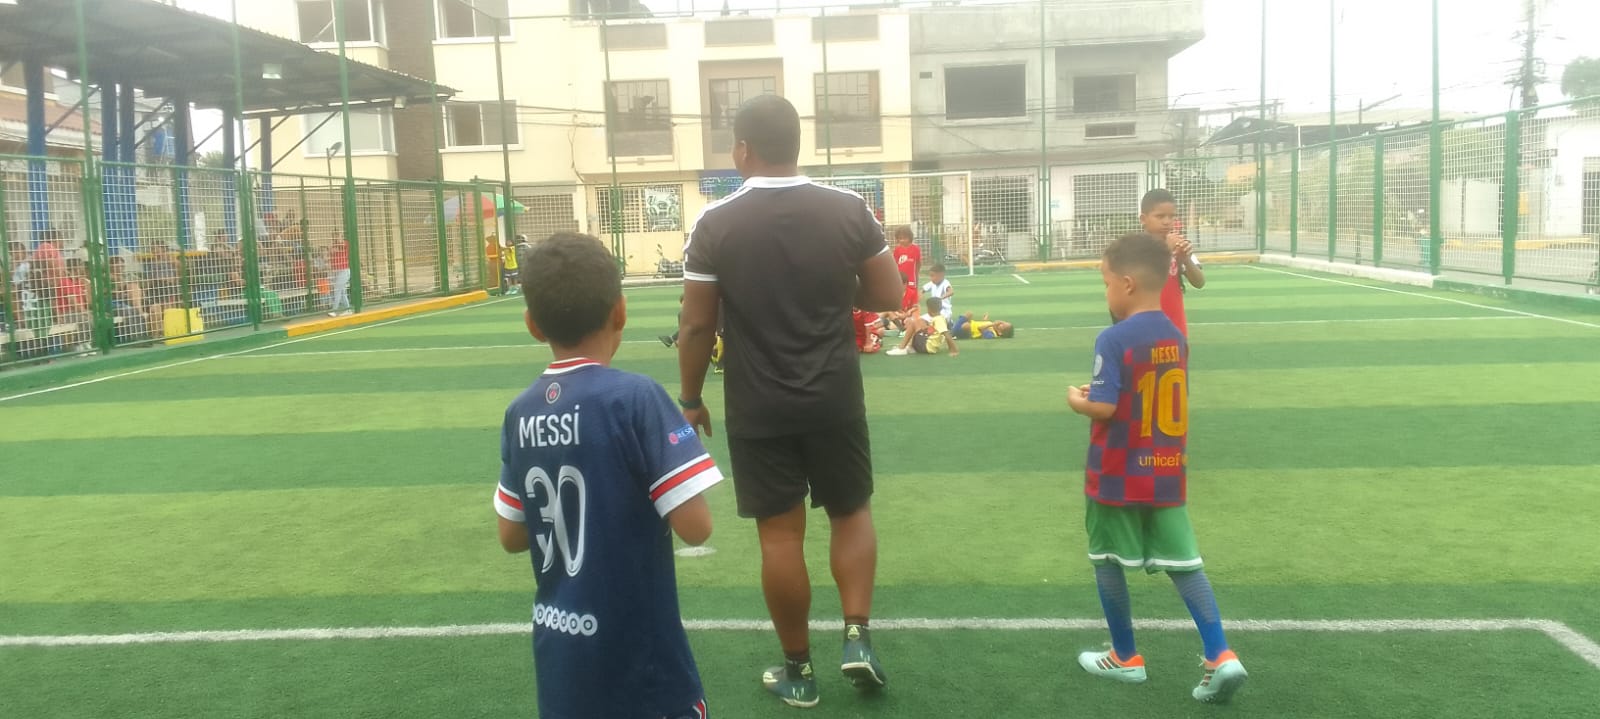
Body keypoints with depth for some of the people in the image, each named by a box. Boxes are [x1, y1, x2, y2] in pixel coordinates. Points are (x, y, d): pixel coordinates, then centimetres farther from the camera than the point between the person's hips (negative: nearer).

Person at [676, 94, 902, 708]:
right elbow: (889, 297, 2)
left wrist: (690, 399, 7)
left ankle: (797, 670, 21)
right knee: (852, 512, 21)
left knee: (780, 534, 9)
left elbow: (697, 325, -6)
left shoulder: (715, 223, -8)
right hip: (835, 400, 1)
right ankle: (857, 637, 10)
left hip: (758, 410, -1)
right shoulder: (849, 210, -4)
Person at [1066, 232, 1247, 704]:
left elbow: (1104, 406, -22)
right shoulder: (1176, 338, 6)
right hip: (1166, 474, 6)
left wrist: (1078, 400, -2)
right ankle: (1220, 657, 1)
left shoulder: (1114, 340, -17)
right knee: (1184, 562, 10)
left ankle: (1125, 658, 22)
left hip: (1118, 476, -6)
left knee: (1107, 561, 11)